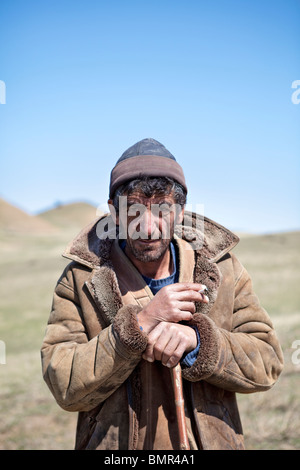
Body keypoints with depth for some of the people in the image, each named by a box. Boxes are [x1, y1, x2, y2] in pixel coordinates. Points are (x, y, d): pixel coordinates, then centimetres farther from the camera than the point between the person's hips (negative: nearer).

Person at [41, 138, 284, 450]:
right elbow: (64, 387, -17)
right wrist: (138, 324, -27)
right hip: (115, 447, -1)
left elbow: (267, 361, -9)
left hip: (212, 442, 2)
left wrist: (197, 338, -25)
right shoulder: (80, 279, -11)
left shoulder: (222, 269, -5)